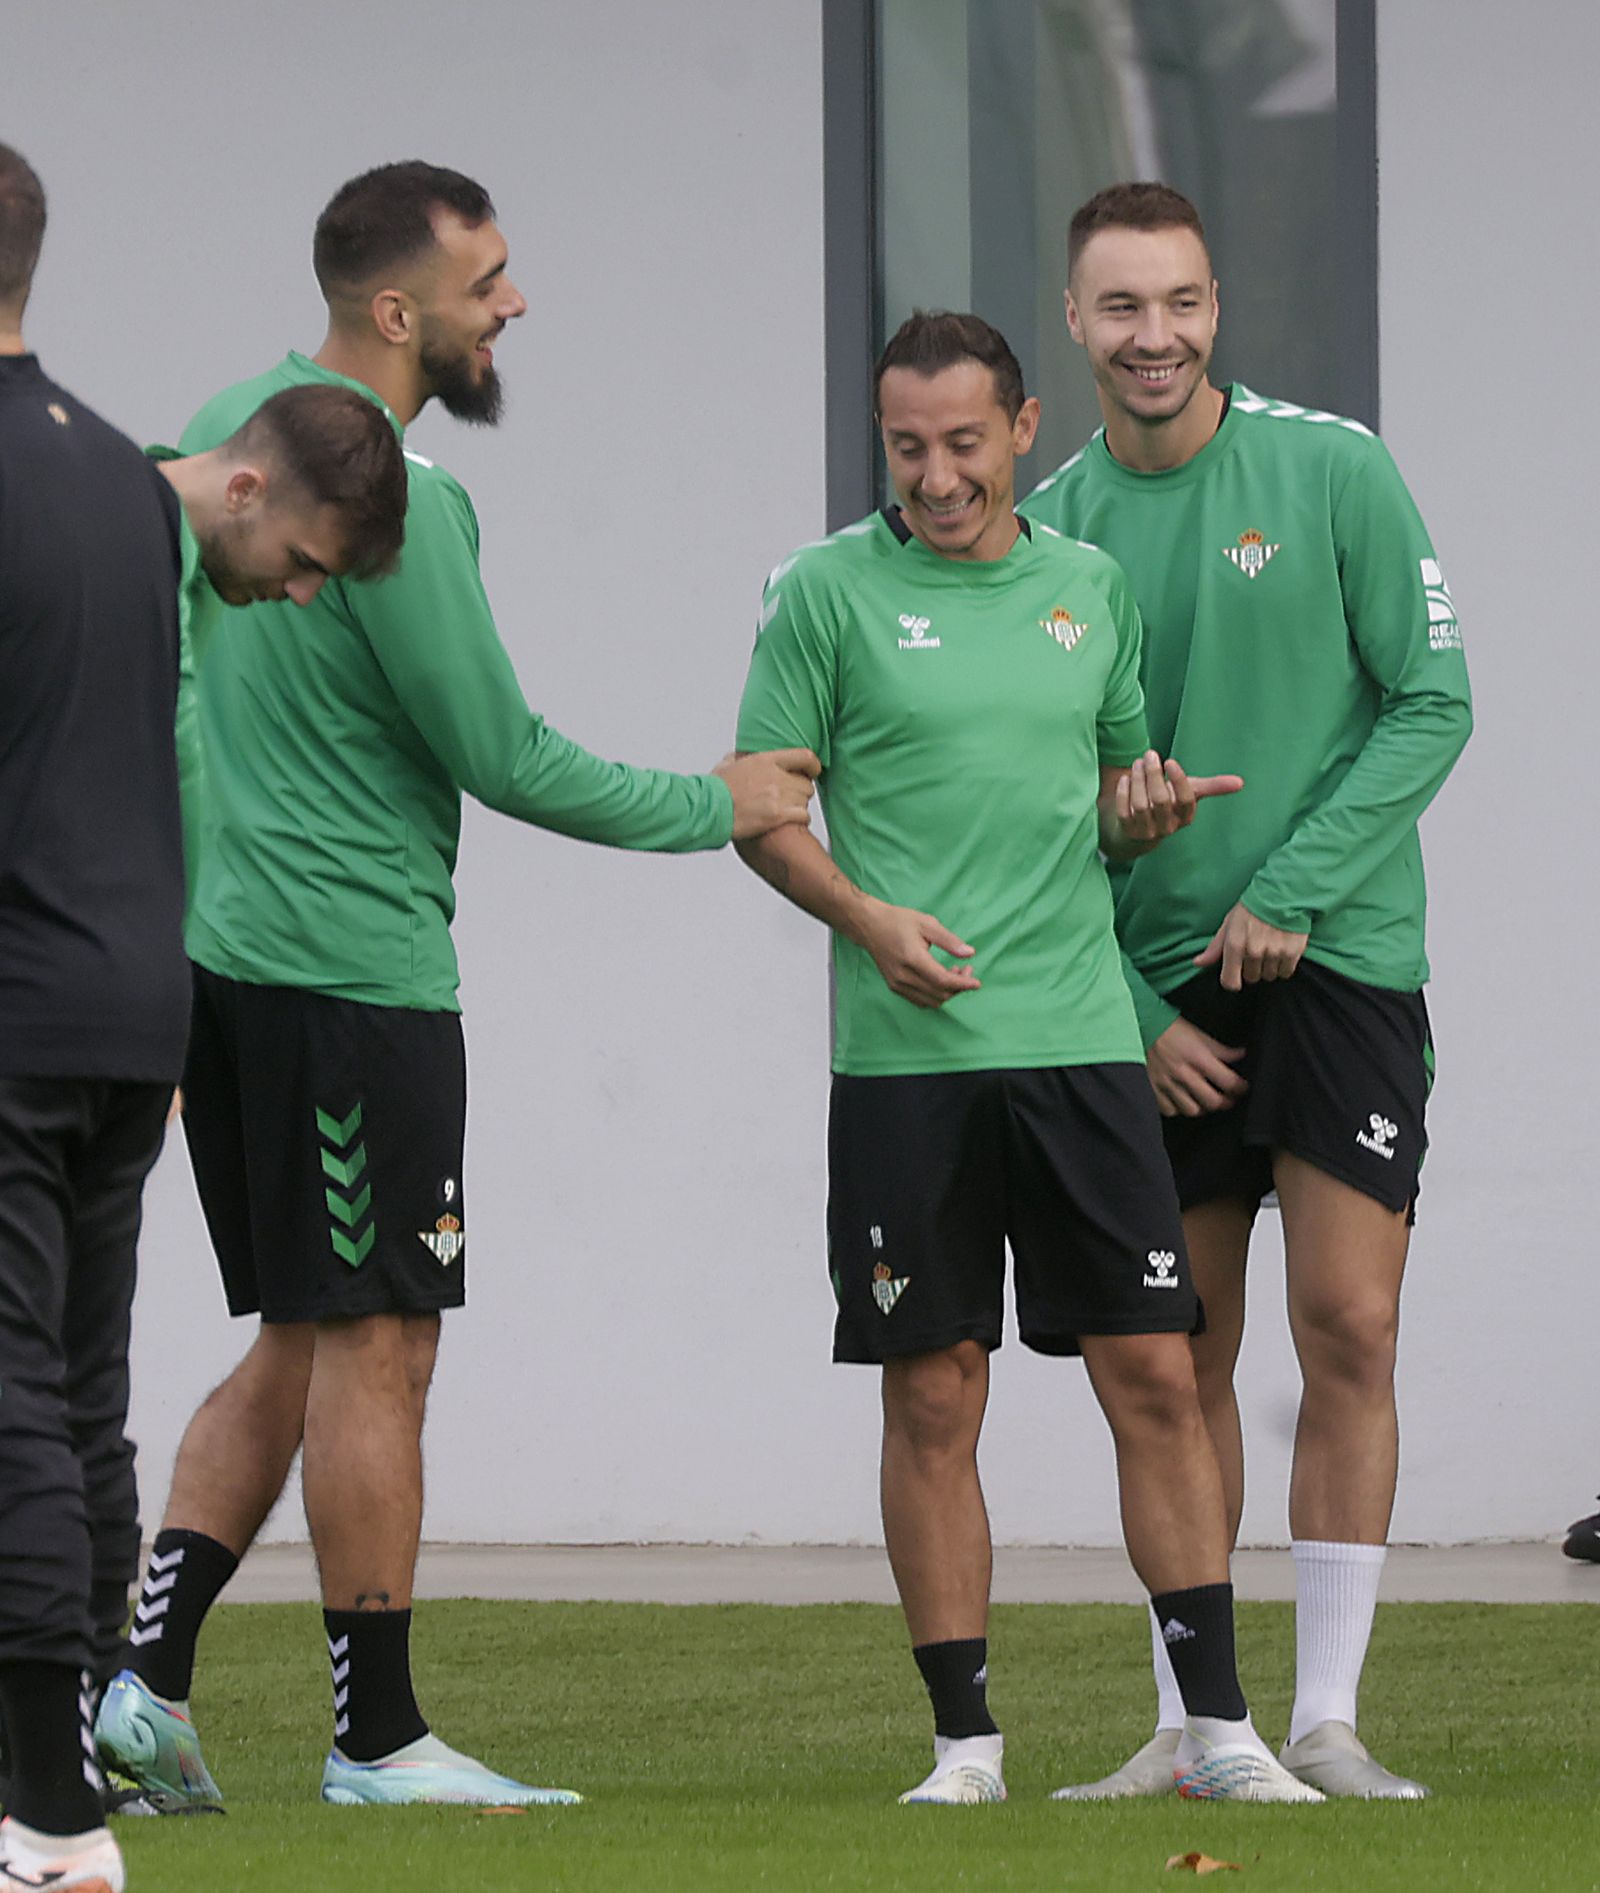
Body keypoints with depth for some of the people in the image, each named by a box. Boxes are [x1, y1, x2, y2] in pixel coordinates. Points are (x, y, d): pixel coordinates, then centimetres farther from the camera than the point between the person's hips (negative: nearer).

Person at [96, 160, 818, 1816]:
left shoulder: (224, 425, 11)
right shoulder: (386, 494, -18)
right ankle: (377, 1739, 2)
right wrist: (715, 808, -1)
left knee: (298, 1342, 14)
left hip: (228, 949, 9)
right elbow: (500, 759, -14)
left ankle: (149, 1676, 6)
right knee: (372, 1343, -2)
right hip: (354, 965, -9)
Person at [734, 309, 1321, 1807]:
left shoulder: (1090, 588, 12)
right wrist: (868, 916, -15)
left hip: (1082, 1042, 3)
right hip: (906, 1053, -3)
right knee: (934, 1401, 0)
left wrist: (1144, 812, -1)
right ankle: (965, 1740, 7)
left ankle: (1217, 1727, 2)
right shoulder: (827, 591, 1)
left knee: (1155, 1378, -1)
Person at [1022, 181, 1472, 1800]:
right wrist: (1129, 1009, -2)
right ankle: (1187, 1724, 10)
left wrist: (1292, 892, -13)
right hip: (1154, 999, 2)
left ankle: (1325, 1717, -3)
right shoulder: (1050, 528, 4)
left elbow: (1432, 703, -4)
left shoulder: (1332, 471, -3)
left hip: (1338, 959, -2)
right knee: (1179, 1363, 4)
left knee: (1348, 1331, -8)